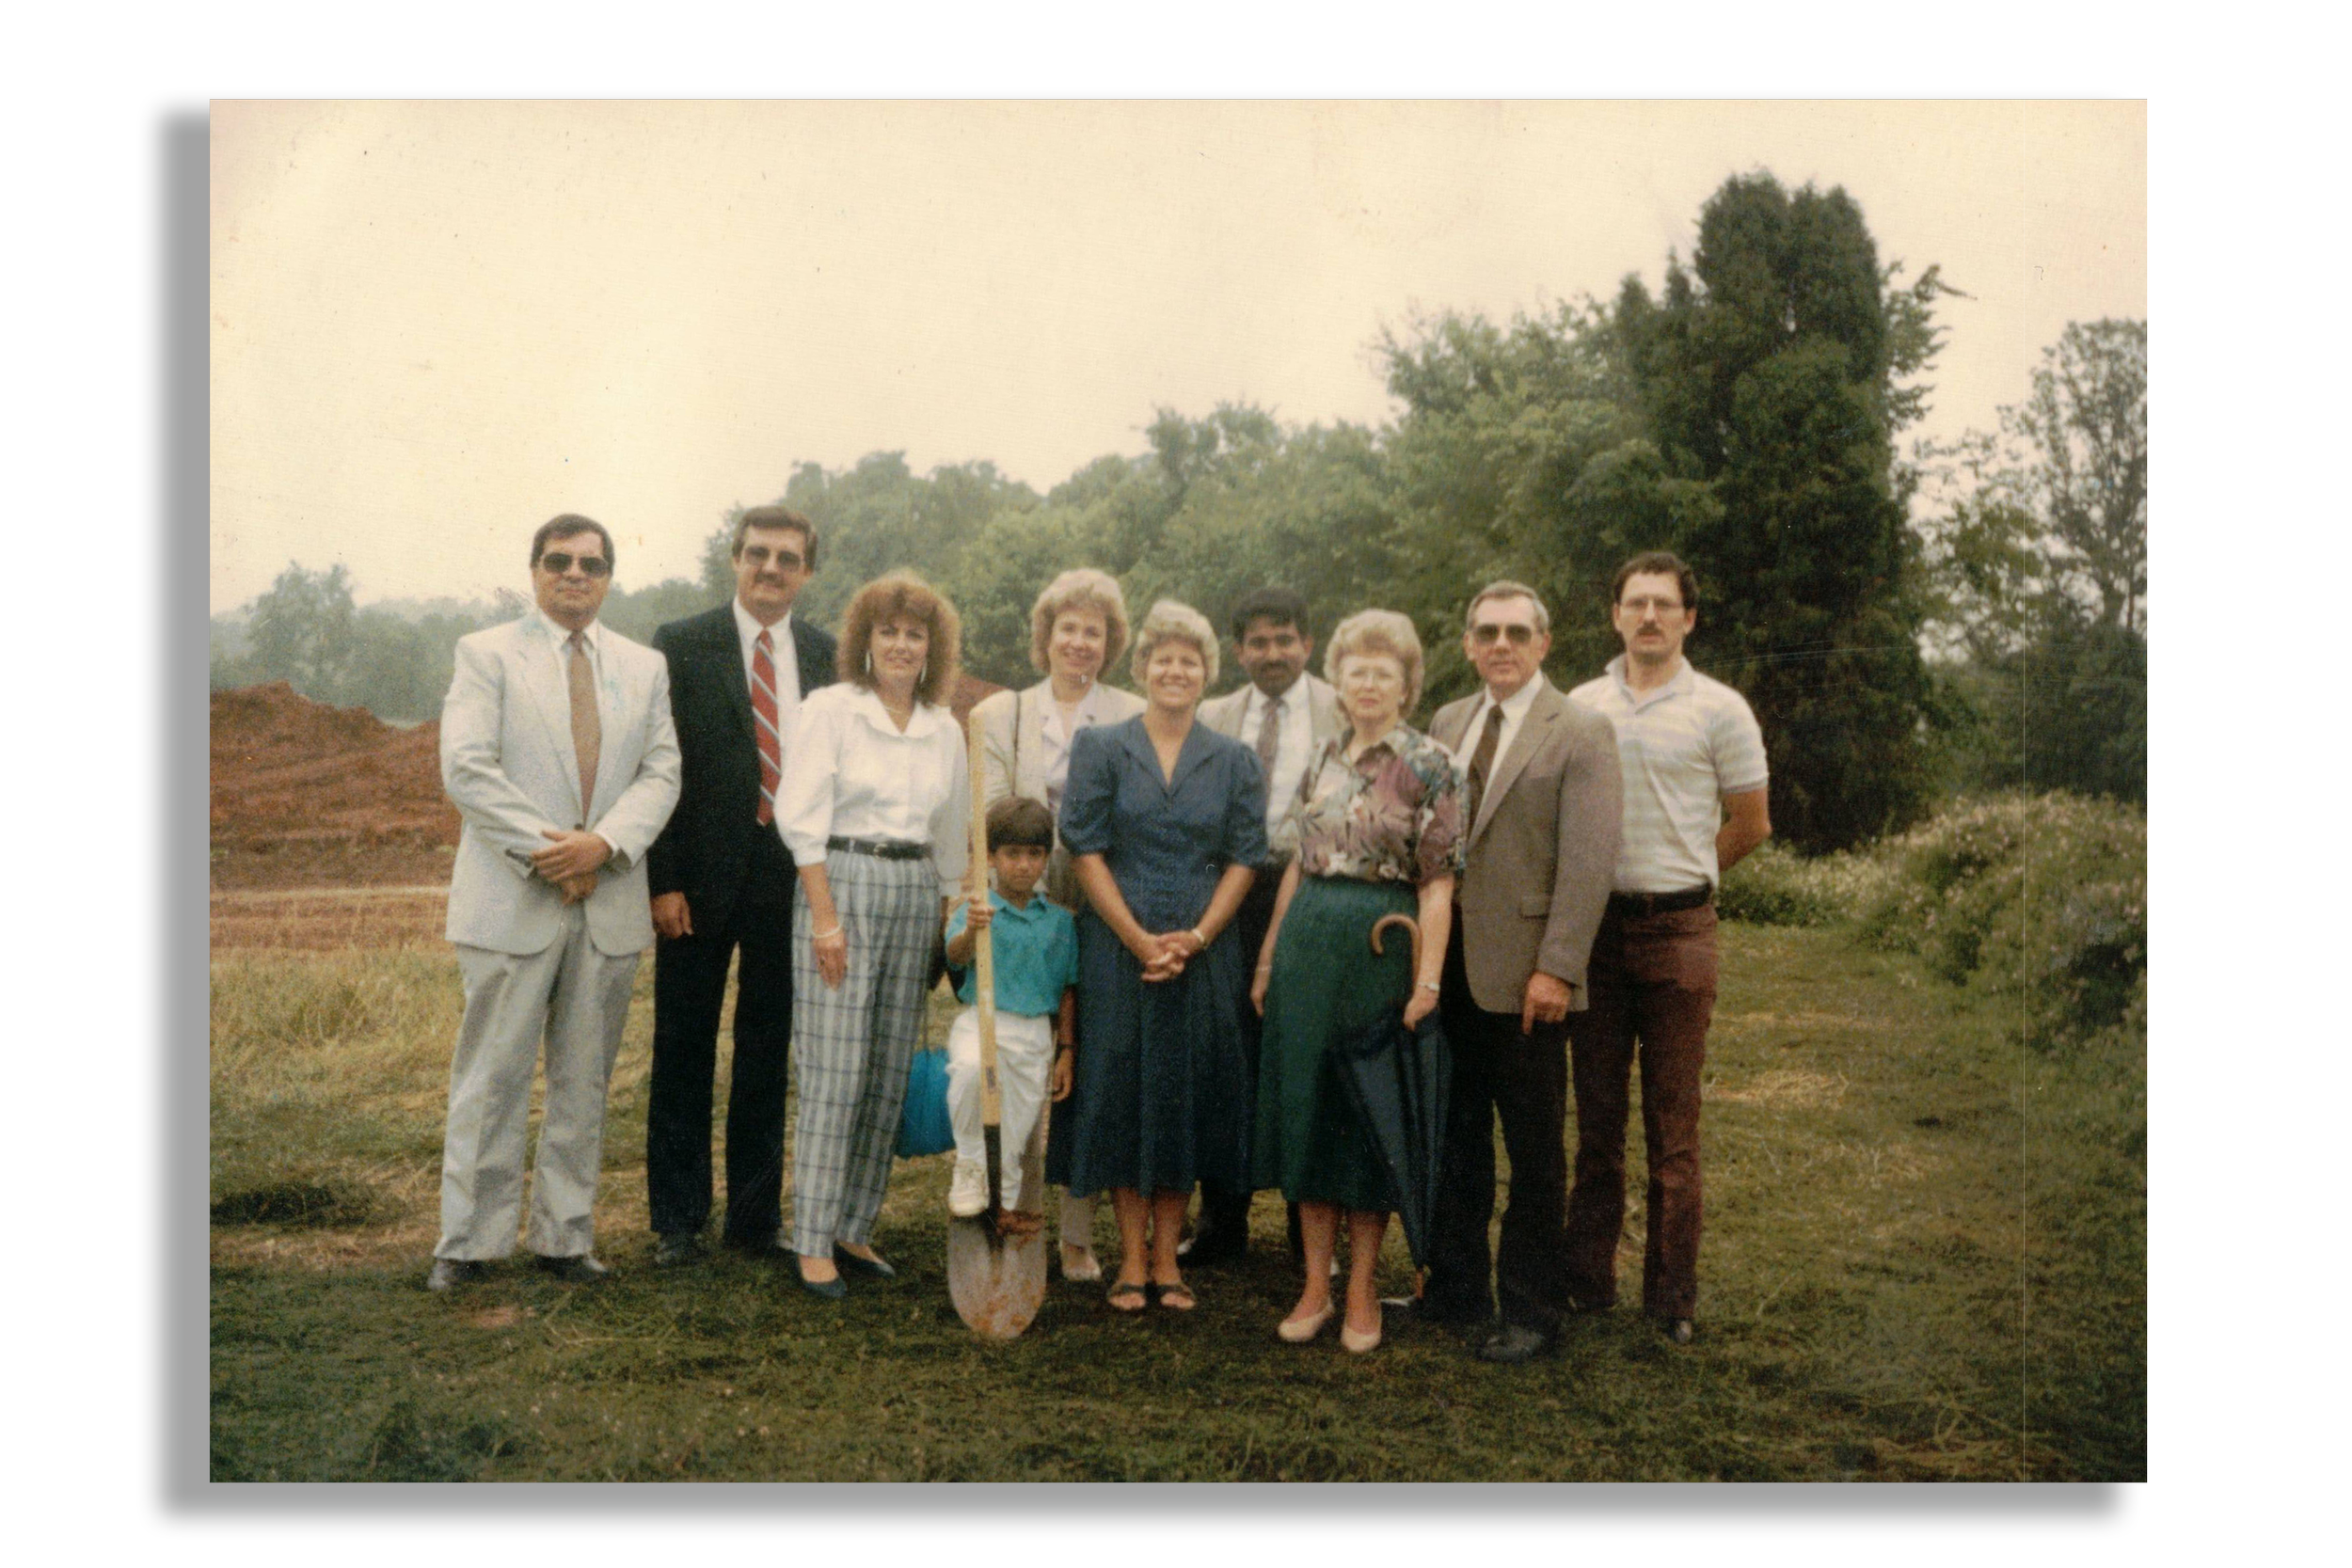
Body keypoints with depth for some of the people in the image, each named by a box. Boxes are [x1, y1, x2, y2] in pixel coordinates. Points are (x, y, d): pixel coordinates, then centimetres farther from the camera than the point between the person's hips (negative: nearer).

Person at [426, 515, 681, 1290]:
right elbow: (466, 767, -7)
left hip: (610, 901, 4)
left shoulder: (644, 667, 14)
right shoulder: (486, 654, 4)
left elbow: (661, 772, 6)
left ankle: (565, 1237, 18)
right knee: (492, 1078, 0)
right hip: (513, 900, -3)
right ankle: (467, 1242, 11)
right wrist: (547, 853, -14)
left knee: (585, 1081, 9)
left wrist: (603, 842, -12)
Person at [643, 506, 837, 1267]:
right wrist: (663, 882, -11)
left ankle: (757, 1215, 23)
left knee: (769, 1049, 11)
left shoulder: (823, 654, 7)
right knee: (684, 1050, 6)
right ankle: (676, 1220, 18)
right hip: (702, 876, -3)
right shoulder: (682, 645, -2)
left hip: (792, 874, 3)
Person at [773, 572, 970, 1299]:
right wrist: (825, 916, -13)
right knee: (833, 1071, -6)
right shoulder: (831, 709, -2)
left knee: (891, 1072, 6)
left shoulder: (945, 729, 12)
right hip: (842, 887, -5)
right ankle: (813, 1242, 2)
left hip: (916, 895, 5)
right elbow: (802, 817, -7)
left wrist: (953, 919, 15)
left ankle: (854, 1229, 18)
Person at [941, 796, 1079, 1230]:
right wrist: (971, 932, -44)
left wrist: (1065, 1052, 7)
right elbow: (955, 956, -21)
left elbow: (1068, 989, 10)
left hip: (1036, 1032, 3)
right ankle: (969, 1163, -10)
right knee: (970, 1068, -33)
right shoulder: (975, 911, -3)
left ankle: (1008, 1200, 33)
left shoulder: (1059, 921, 6)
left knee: (1022, 1121, 7)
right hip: (980, 1020, -3)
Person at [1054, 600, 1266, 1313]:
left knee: (1189, 1094, 5)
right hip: (1117, 949, -1)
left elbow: (1245, 858, 3)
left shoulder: (1235, 761, 8)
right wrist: (1138, 939, -11)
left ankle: (1166, 1255, 16)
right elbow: (1085, 848, -3)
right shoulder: (1100, 748, 3)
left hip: (1204, 953, 2)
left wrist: (1196, 937, -9)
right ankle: (1131, 1256, 13)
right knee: (1121, 1090, 2)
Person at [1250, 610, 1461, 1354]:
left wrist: (1428, 976, -17)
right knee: (1306, 1104, 7)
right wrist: (1268, 959, 13)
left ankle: (1360, 1291, 15)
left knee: (1368, 1112, 3)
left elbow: (1438, 881, -10)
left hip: (1382, 949, -5)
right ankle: (1315, 1284, 18)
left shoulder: (1428, 765, -5)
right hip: (1308, 946, 5)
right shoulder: (1323, 759, 11)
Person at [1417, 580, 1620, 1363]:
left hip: (1522, 973, -5)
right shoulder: (1446, 723, 12)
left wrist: (1557, 969, -17)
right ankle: (1455, 1288, 28)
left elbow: (1589, 860, -12)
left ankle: (1530, 1310, 19)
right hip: (1447, 965, 5)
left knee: (1534, 1151, 6)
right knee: (1455, 1137, 14)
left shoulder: (1581, 732, -6)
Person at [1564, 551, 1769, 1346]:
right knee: (1596, 1116, 9)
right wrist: (1616, 876, 8)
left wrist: (1675, 877, 11)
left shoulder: (1718, 709, 0)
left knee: (1673, 1125, 3)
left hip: (1677, 930, -3)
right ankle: (1587, 1282, 19)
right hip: (1593, 926, 3)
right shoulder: (1580, 706, 9)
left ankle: (1672, 1296, 13)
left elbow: (1751, 825, 6)